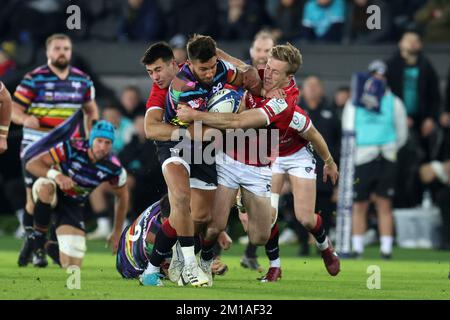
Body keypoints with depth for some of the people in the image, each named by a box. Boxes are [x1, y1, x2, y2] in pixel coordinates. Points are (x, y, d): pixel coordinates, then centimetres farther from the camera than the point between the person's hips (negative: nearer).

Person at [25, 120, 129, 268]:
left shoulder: (114, 168, -18)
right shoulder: (72, 148, -27)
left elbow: (122, 196, 3)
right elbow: (32, 164, -29)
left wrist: (117, 232, 6)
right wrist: (55, 174, -47)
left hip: (73, 204, 3)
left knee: (72, 265, -11)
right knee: (45, 188, -43)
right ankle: (39, 235, -19)